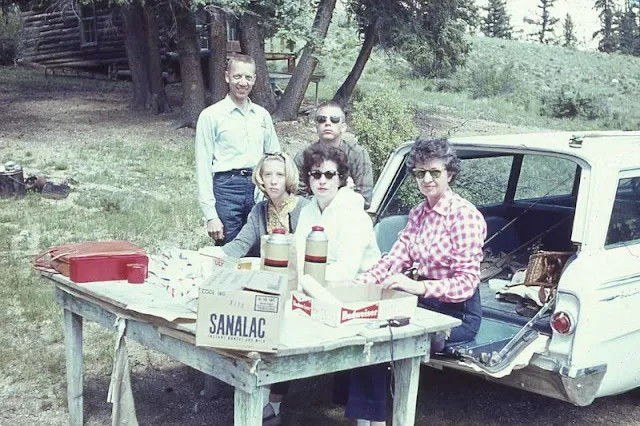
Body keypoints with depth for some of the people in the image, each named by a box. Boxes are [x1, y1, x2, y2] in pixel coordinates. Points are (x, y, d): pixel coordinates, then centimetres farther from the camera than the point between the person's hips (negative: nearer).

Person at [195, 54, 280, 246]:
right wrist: (211, 215, -8)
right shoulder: (211, 115, 0)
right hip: (227, 188, -4)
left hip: (258, 187, 4)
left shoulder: (262, 115, 13)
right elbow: (203, 166, -3)